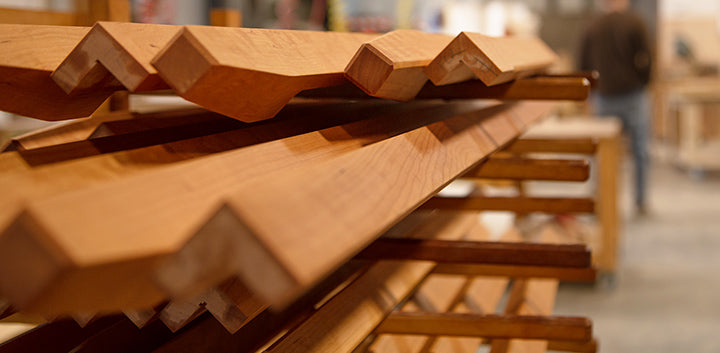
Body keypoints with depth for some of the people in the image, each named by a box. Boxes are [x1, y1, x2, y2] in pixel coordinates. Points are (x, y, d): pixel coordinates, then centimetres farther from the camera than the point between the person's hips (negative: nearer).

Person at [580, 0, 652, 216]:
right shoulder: (634, 24, -5)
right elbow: (645, 60, -9)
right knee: (640, 152, 6)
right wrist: (641, 84, 6)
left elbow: (584, 66, 8)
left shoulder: (592, 28, 6)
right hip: (632, 95, -3)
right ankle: (641, 202, 8)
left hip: (604, 98, 3)